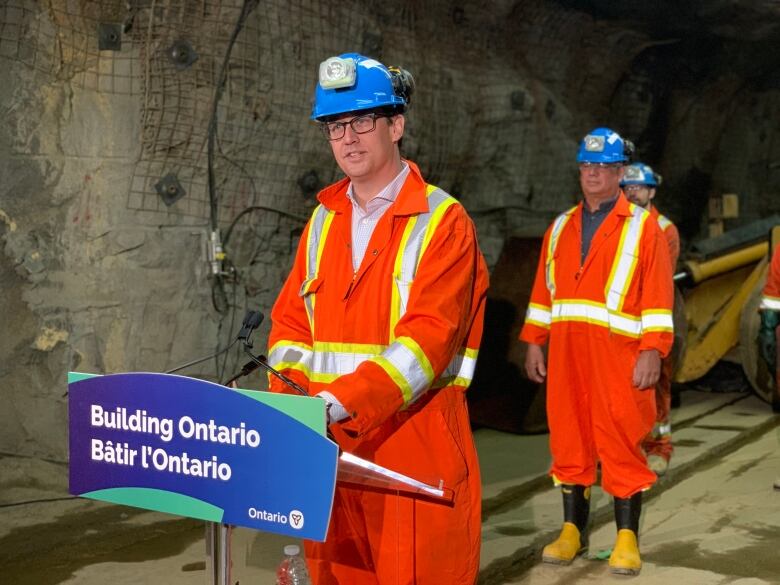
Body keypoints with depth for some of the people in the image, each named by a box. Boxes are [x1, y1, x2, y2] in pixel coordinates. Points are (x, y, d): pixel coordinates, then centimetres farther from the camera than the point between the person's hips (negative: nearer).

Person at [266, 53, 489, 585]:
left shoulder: (442, 222, -7)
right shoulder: (324, 219, 13)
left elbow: (429, 336, -18)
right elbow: (292, 320, 10)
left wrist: (341, 401, -27)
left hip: (414, 443, -5)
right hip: (330, 442, 5)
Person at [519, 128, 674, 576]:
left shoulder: (644, 227, 3)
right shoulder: (561, 228, 17)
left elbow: (658, 294, -3)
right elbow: (544, 289, 17)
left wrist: (653, 350, -11)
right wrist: (535, 342, 10)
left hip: (617, 353, -4)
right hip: (566, 351, 4)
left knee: (621, 442, -3)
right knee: (569, 439, 7)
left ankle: (627, 539, 7)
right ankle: (573, 531, 18)